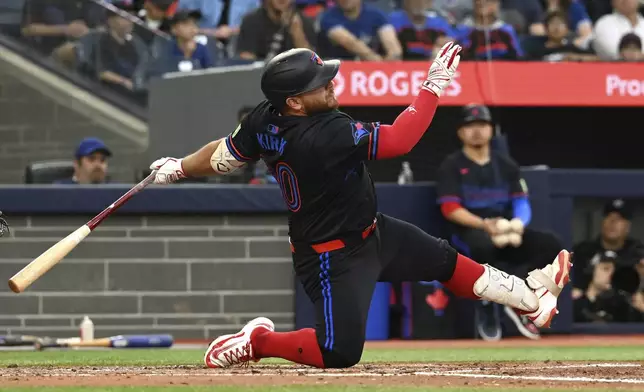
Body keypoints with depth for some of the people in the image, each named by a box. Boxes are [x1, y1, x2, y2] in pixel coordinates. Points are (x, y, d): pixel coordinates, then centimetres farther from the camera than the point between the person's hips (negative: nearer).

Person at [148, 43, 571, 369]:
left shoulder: (264, 120, -11)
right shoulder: (326, 136, -37)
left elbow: (223, 155, 3)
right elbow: (398, 140, -35)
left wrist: (179, 168, 22)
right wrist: (433, 87, -26)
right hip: (334, 258, -10)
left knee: (444, 259, 18)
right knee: (339, 352, -13)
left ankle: (529, 296, 31)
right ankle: (257, 341, 4)